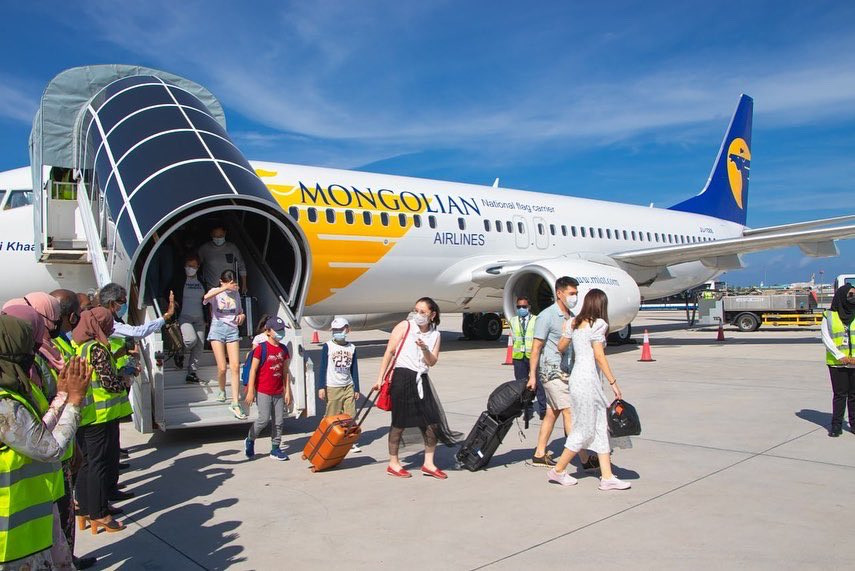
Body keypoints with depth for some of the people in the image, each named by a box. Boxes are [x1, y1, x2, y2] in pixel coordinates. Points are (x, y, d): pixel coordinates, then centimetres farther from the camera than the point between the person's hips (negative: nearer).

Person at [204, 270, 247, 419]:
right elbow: (206, 297, -24)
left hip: (232, 330, 3)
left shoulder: (236, 294, 13)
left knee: (235, 367, -9)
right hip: (218, 329, -3)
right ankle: (222, 390, 26)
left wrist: (242, 316, 0)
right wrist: (225, 288, -28)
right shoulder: (215, 291, 1)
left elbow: (240, 312, 24)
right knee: (222, 368, -7)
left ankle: (235, 404, -9)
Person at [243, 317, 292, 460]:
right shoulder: (261, 348, -8)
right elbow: (253, 370, -8)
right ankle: (249, 440, 18)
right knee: (264, 419, -7)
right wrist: (250, 391, -11)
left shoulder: (283, 349, 9)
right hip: (263, 391, -6)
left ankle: (275, 449, 16)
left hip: (278, 392, 6)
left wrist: (287, 391, 8)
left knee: (278, 421, 6)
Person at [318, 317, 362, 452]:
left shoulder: (352, 348, 9)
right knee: (332, 417, 0)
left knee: (350, 416, 3)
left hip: (348, 387, 3)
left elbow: (354, 370, 12)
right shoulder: (328, 346, -1)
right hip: (332, 388, -3)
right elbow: (322, 368, -2)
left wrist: (356, 389, 10)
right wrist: (321, 387, -8)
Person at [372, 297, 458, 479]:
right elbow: (389, 352, -5)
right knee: (400, 422, 3)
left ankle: (428, 464, 17)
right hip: (402, 377, -5)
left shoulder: (435, 334, 9)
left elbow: (432, 362, 3)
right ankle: (393, 464, 18)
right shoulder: (405, 326, -4)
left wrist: (425, 349, -17)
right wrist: (380, 378, -8)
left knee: (433, 421, 3)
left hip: (421, 380, 5)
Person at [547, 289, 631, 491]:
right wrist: (613, 382, -12)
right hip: (588, 380, -8)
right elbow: (599, 356, -15)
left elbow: (561, 347, 19)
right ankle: (558, 471, 13)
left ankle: (607, 477, 11)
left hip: (577, 377, 8)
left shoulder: (574, 323, 10)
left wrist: (566, 329, 35)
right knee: (584, 430, 3)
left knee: (601, 425, 10)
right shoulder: (598, 324, -10)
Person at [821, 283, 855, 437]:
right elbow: (826, 339, -4)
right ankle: (836, 425, 9)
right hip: (837, 363, -2)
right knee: (840, 394, 1)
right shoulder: (829, 316, 0)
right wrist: (840, 356, -13)